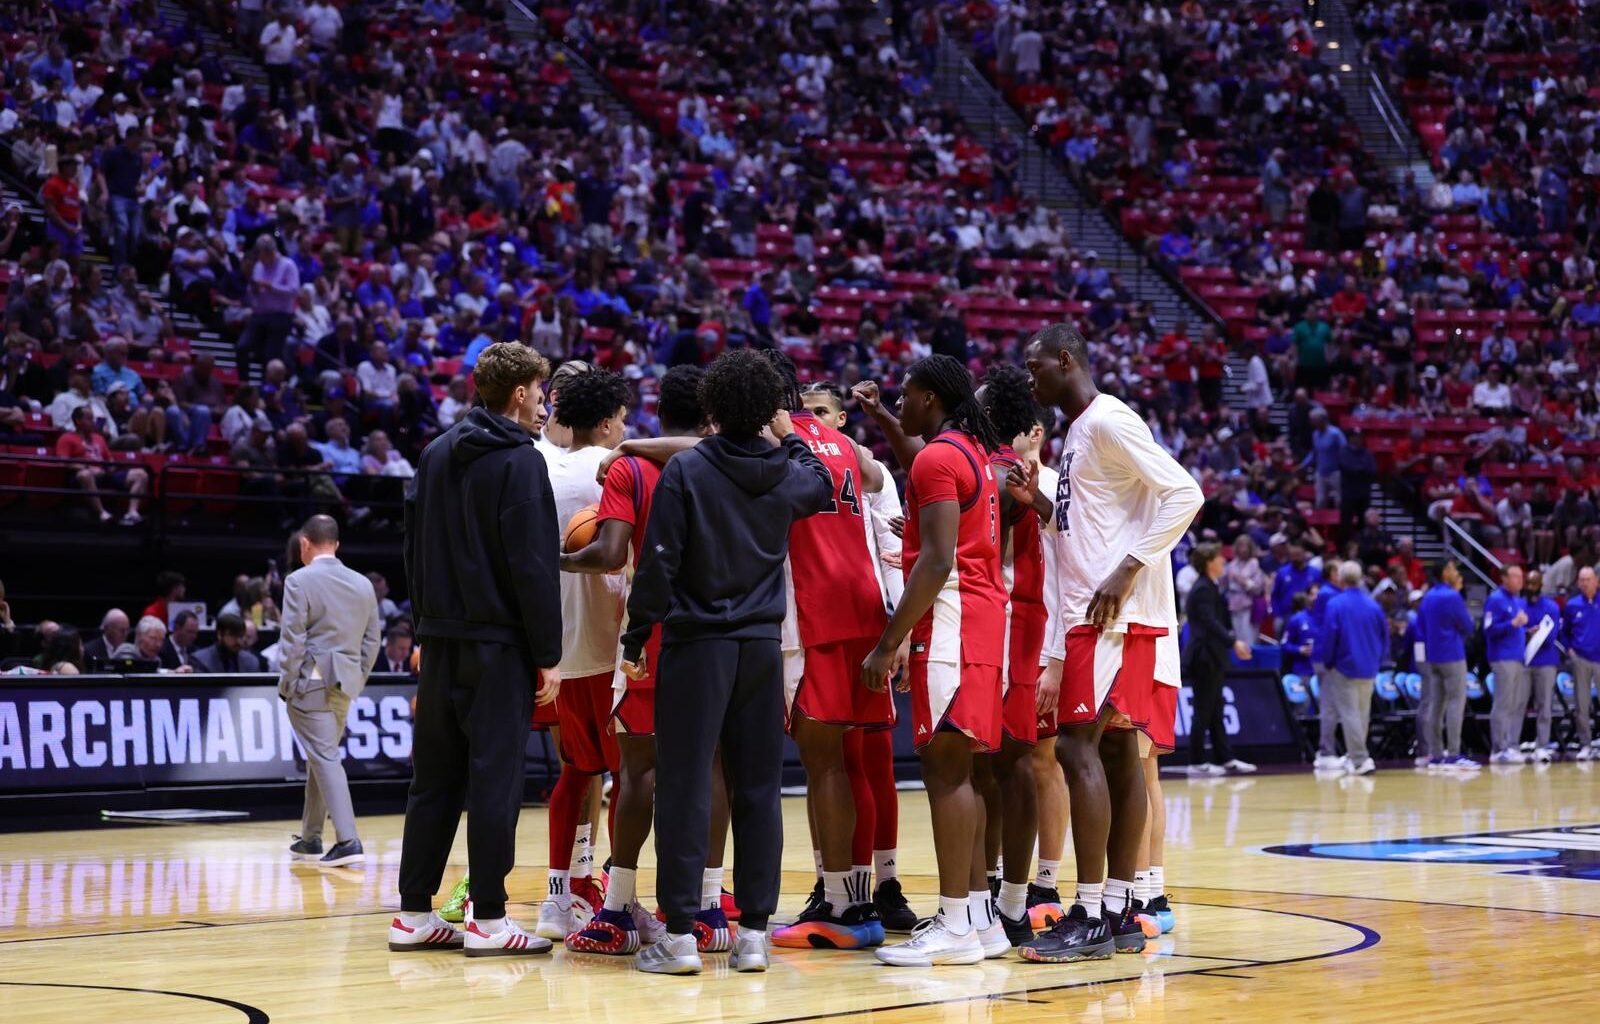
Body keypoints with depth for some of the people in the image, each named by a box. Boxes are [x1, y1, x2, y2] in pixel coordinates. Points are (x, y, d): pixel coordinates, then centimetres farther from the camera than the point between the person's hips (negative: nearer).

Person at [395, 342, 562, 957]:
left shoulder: (436, 455, 14)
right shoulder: (520, 462, -10)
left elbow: (415, 548, 17)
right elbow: (534, 566, -14)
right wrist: (548, 657, -11)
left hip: (441, 644, 7)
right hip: (498, 646, -7)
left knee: (434, 777, 10)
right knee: (495, 778, -4)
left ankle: (414, 915, 12)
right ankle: (488, 921, -3)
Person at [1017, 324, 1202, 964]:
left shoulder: (1108, 422, -12)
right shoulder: (1078, 431, 19)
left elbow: (1184, 493, -19)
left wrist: (1128, 570, -23)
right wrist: (1041, 503, 6)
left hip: (1116, 614, -10)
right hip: (1088, 614, 10)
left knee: (1078, 746, -12)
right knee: (1116, 751, 8)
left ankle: (1091, 917, -12)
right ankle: (1119, 912, 10)